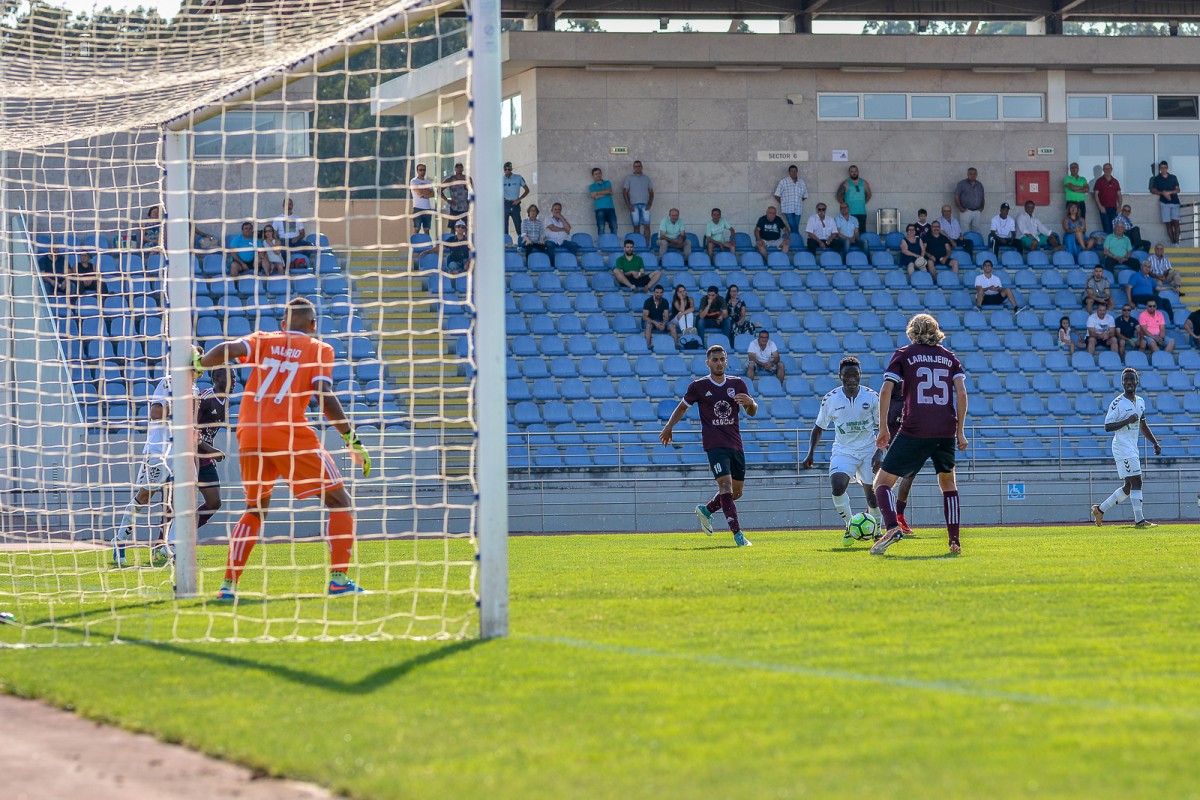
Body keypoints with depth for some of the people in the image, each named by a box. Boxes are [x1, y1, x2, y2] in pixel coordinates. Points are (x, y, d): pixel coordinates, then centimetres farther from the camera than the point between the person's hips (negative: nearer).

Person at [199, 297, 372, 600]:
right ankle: (339, 578, -9)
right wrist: (353, 440, -5)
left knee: (255, 510, 23)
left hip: (249, 435, 4)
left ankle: (228, 584, 12)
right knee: (340, 502, 6)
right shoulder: (319, 349, 7)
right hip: (290, 435, -4)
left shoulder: (263, 340, 15)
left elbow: (229, 349, -4)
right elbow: (324, 396, -6)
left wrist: (199, 364, 10)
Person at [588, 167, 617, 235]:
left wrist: (597, 193, -1)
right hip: (600, 209, -2)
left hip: (610, 208, 2)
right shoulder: (592, 186, 13)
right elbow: (595, 197, -5)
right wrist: (606, 192, 0)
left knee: (614, 227, -8)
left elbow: (609, 191, -1)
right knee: (601, 228, -12)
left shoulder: (607, 183, 20)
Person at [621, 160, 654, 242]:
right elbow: (625, 192, 5)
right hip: (634, 205, -1)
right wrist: (628, 205, -6)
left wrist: (649, 204, -1)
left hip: (645, 205, 1)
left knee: (647, 225, -10)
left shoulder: (646, 178, 15)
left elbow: (651, 192, 14)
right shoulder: (629, 178, 10)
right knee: (636, 226, -2)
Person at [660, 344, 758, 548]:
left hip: (736, 445, 5)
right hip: (715, 445, -5)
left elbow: (752, 412, 12)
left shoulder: (738, 384, 9)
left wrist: (750, 403, -11)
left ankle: (706, 510, 36)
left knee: (736, 492, 9)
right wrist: (669, 427, 7)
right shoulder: (699, 386, 1)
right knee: (725, 485, -19)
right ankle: (738, 534, -21)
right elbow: (682, 406, 15)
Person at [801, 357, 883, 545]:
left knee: (873, 496, -2)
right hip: (843, 450, 0)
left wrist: (879, 452, -14)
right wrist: (810, 454, -3)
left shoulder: (871, 397, -8)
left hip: (868, 451, 0)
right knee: (837, 485, -25)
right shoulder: (830, 400, -6)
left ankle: (875, 528, 28)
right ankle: (849, 525, -4)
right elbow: (819, 428, 6)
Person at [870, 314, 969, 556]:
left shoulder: (904, 355, 8)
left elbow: (886, 390, -2)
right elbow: (961, 393, 5)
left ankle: (891, 527, -24)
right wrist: (960, 432, 8)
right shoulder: (950, 358, 16)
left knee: (882, 482, 1)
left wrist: (883, 429, 2)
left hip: (914, 431, -3)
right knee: (948, 483, 24)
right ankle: (954, 541, 16)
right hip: (946, 431, 3)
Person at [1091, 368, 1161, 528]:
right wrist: (1128, 421, -23)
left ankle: (1100, 509, 20)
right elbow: (1107, 427, -15)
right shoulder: (1117, 403, -10)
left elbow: (1143, 426, 26)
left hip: (1133, 448, 9)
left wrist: (1155, 443, 21)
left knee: (1128, 487, 10)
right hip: (1122, 447, -9)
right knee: (1136, 482, -13)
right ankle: (1139, 520, -12)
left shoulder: (1140, 402, 14)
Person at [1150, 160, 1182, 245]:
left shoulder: (1173, 178, 11)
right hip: (1164, 203, 0)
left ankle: (1177, 241, -12)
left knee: (1176, 222, -9)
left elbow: (1178, 190, 7)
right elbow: (1153, 191, 5)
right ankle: (1172, 242, -2)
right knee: (1168, 223, -4)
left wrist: (1169, 192, -11)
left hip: (1175, 202, 1)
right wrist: (1163, 193, -11)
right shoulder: (1157, 179, 8)